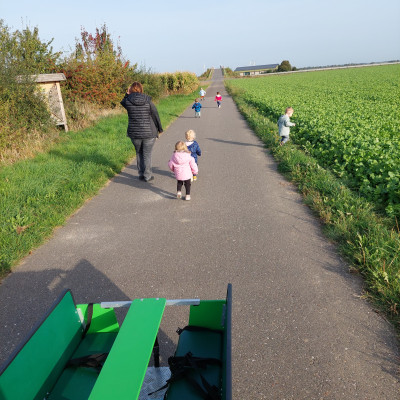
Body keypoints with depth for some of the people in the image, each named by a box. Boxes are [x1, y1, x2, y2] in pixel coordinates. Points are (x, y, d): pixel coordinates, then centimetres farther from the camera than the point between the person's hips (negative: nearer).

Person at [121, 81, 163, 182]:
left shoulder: (128, 101, -7)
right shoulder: (148, 101, -8)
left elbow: (123, 103, 19)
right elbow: (156, 116, -1)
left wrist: (127, 94, 7)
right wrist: (159, 129, 10)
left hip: (135, 133, 1)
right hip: (149, 133, -1)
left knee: (139, 153, 20)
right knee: (147, 155, 10)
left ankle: (141, 174, 24)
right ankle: (147, 176, 16)